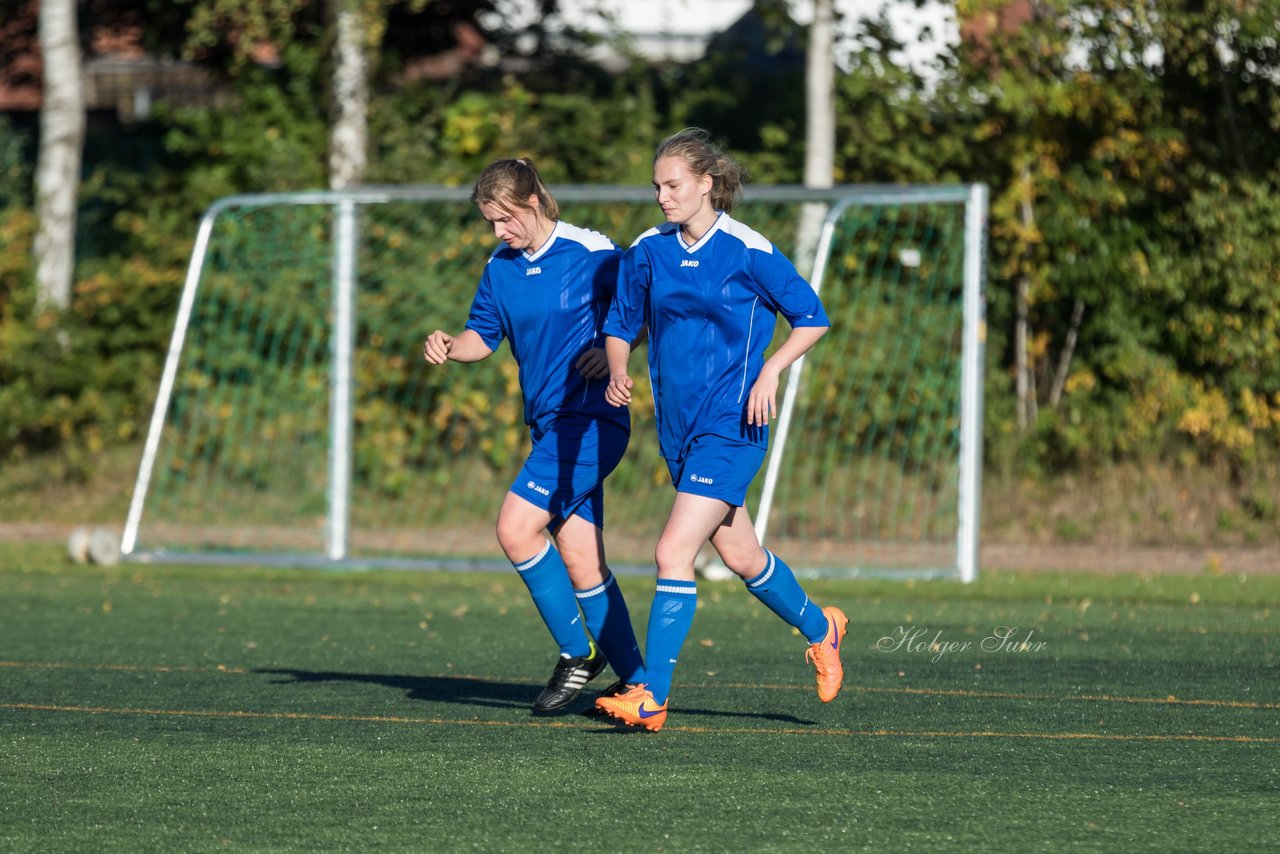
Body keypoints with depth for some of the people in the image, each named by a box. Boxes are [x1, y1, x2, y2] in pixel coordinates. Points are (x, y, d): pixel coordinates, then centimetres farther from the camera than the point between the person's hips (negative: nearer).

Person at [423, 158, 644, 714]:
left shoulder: (593, 253, -10)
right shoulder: (500, 267, 9)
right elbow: (483, 334, 15)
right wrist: (449, 348, -6)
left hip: (590, 418, -7)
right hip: (551, 425, 7)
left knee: (516, 528, -17)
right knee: (580, 560, 5)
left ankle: (577, 653, -3)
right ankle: (635, 682, 11)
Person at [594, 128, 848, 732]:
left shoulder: (748, 252, -11)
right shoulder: (648, 251, 4)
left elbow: (812, 319, -4)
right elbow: (622, 323, 14)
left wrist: (769, 372, -16)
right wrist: (617, 372, -6)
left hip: (730, 427, -7)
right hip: (677, 425, 7)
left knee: (673, 554, -16)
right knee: (739, 554, 19)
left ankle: (651, 697, -15)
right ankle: (819, 628, 45)